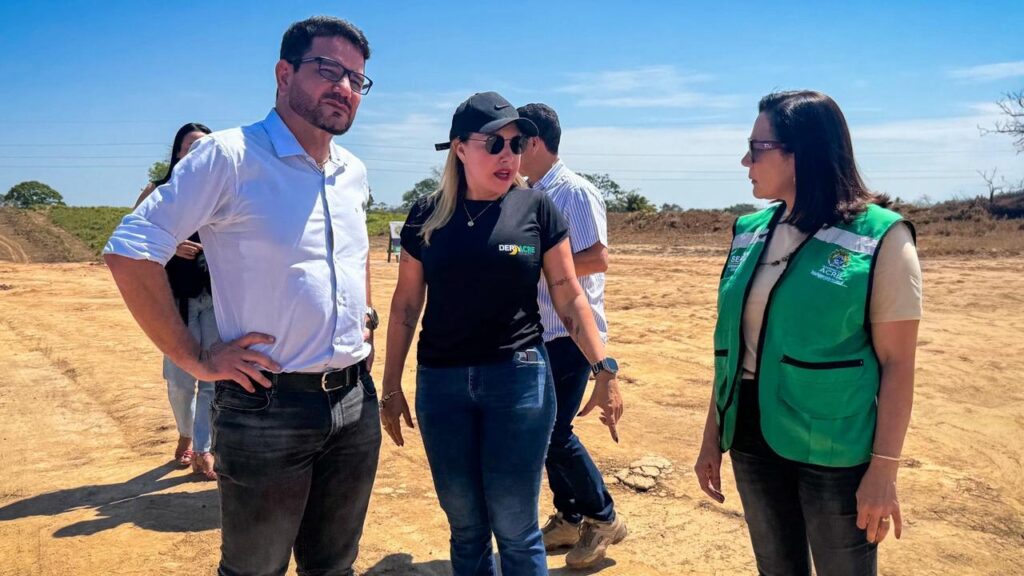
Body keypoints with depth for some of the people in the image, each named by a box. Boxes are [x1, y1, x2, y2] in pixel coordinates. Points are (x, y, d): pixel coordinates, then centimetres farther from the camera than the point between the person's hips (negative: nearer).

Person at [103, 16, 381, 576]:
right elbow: (129, 249, -15)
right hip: (269, 407, -6)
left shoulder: (353, 173, 9)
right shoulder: (231, 156, -12)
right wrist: (194, 359, -15)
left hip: (356, 400, 6)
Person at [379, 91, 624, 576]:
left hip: (519, 378, -2)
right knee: (465, 526, 15)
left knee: (515, 528, 6)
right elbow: (406, 304, 8)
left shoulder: (536, 208, -2)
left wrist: (605, 369, -8)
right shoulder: (427, 216, 2)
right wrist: (391, 387, 9)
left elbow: (569, 298, 1)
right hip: (440, 383, 2)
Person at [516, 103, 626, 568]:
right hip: (541, 333, 8)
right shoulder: (532, 196, 12)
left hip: (571, 332, -8)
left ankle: (603, 517, 14)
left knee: (554, 430, -6)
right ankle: (568, 516, 27)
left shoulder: (575, 193, -13)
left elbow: (597, 259, -20)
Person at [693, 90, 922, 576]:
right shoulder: (750, 232, 4)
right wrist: (713, 435, 10)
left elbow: (897, 363, -11)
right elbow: (732, 346, 8)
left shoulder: (879, 237, -11)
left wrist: (883, 470, -14)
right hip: (754, 442, 5)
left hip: (835, 452, -5)